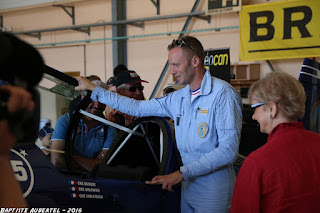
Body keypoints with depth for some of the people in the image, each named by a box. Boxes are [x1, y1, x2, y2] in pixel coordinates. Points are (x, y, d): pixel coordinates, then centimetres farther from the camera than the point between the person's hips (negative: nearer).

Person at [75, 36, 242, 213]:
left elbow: (228, 150, -20)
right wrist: (93, 89, 15)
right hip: (188, 187, 6)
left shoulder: (223, 93, -14)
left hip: (213, 191, -6)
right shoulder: (179, 98, 8)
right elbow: (137, 108, 14)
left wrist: (182, 173, -21)